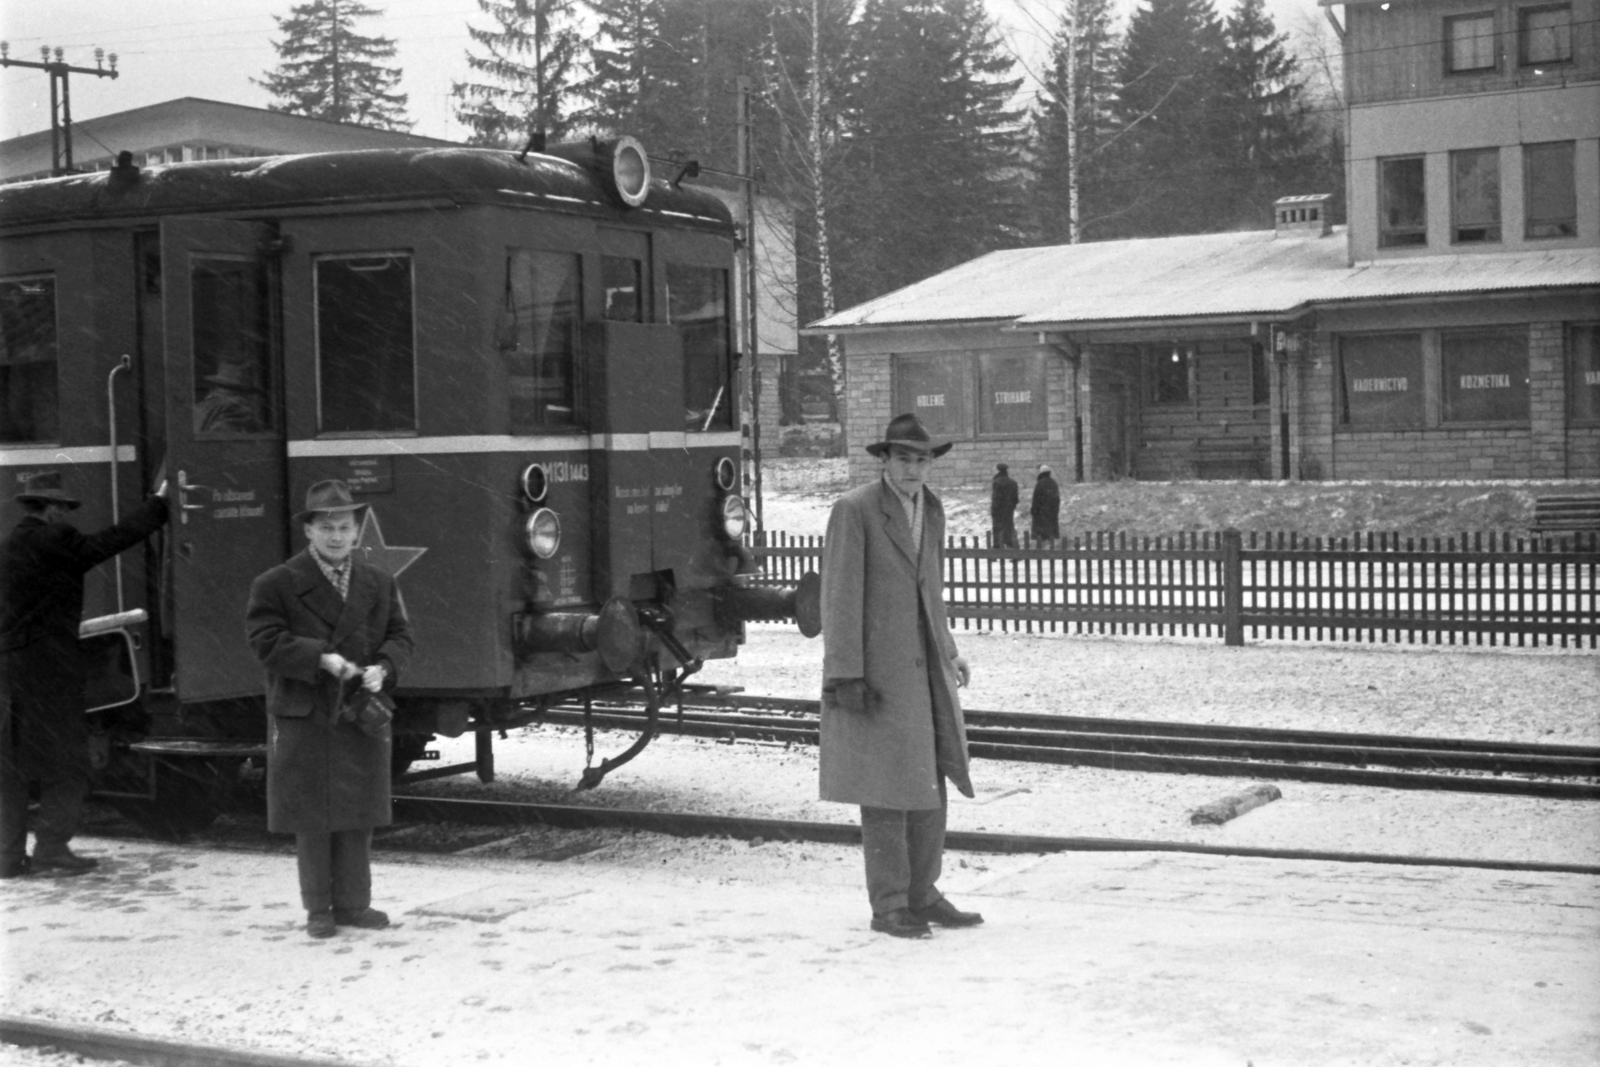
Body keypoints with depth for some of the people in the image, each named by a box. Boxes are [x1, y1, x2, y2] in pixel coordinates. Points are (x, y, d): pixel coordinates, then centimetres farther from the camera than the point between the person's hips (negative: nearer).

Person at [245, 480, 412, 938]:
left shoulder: (379, 584, 10)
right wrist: (320, 659, -21)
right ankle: (318, 909, 14)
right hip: (303, 719, -4)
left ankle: (353, 903, 20)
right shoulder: (276, 585, -5)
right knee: (312, 818, 4)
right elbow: (266, 640, -11)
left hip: (362, 717, 4)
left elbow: (400, 635, 9)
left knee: (358, 815, 10)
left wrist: (382, 668, -12)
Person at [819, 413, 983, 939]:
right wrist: (847, 676, -17)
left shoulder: (931, 510, 13)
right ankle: (888, 906, 5)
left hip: (924, 668, 7)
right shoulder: (854, 510, -10)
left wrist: (949, 653, 14)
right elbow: (840, 596, -13)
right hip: (875, 671, -7)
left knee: (931, 782, 9)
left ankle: (922, 895, 19)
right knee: (888, 788, -4)